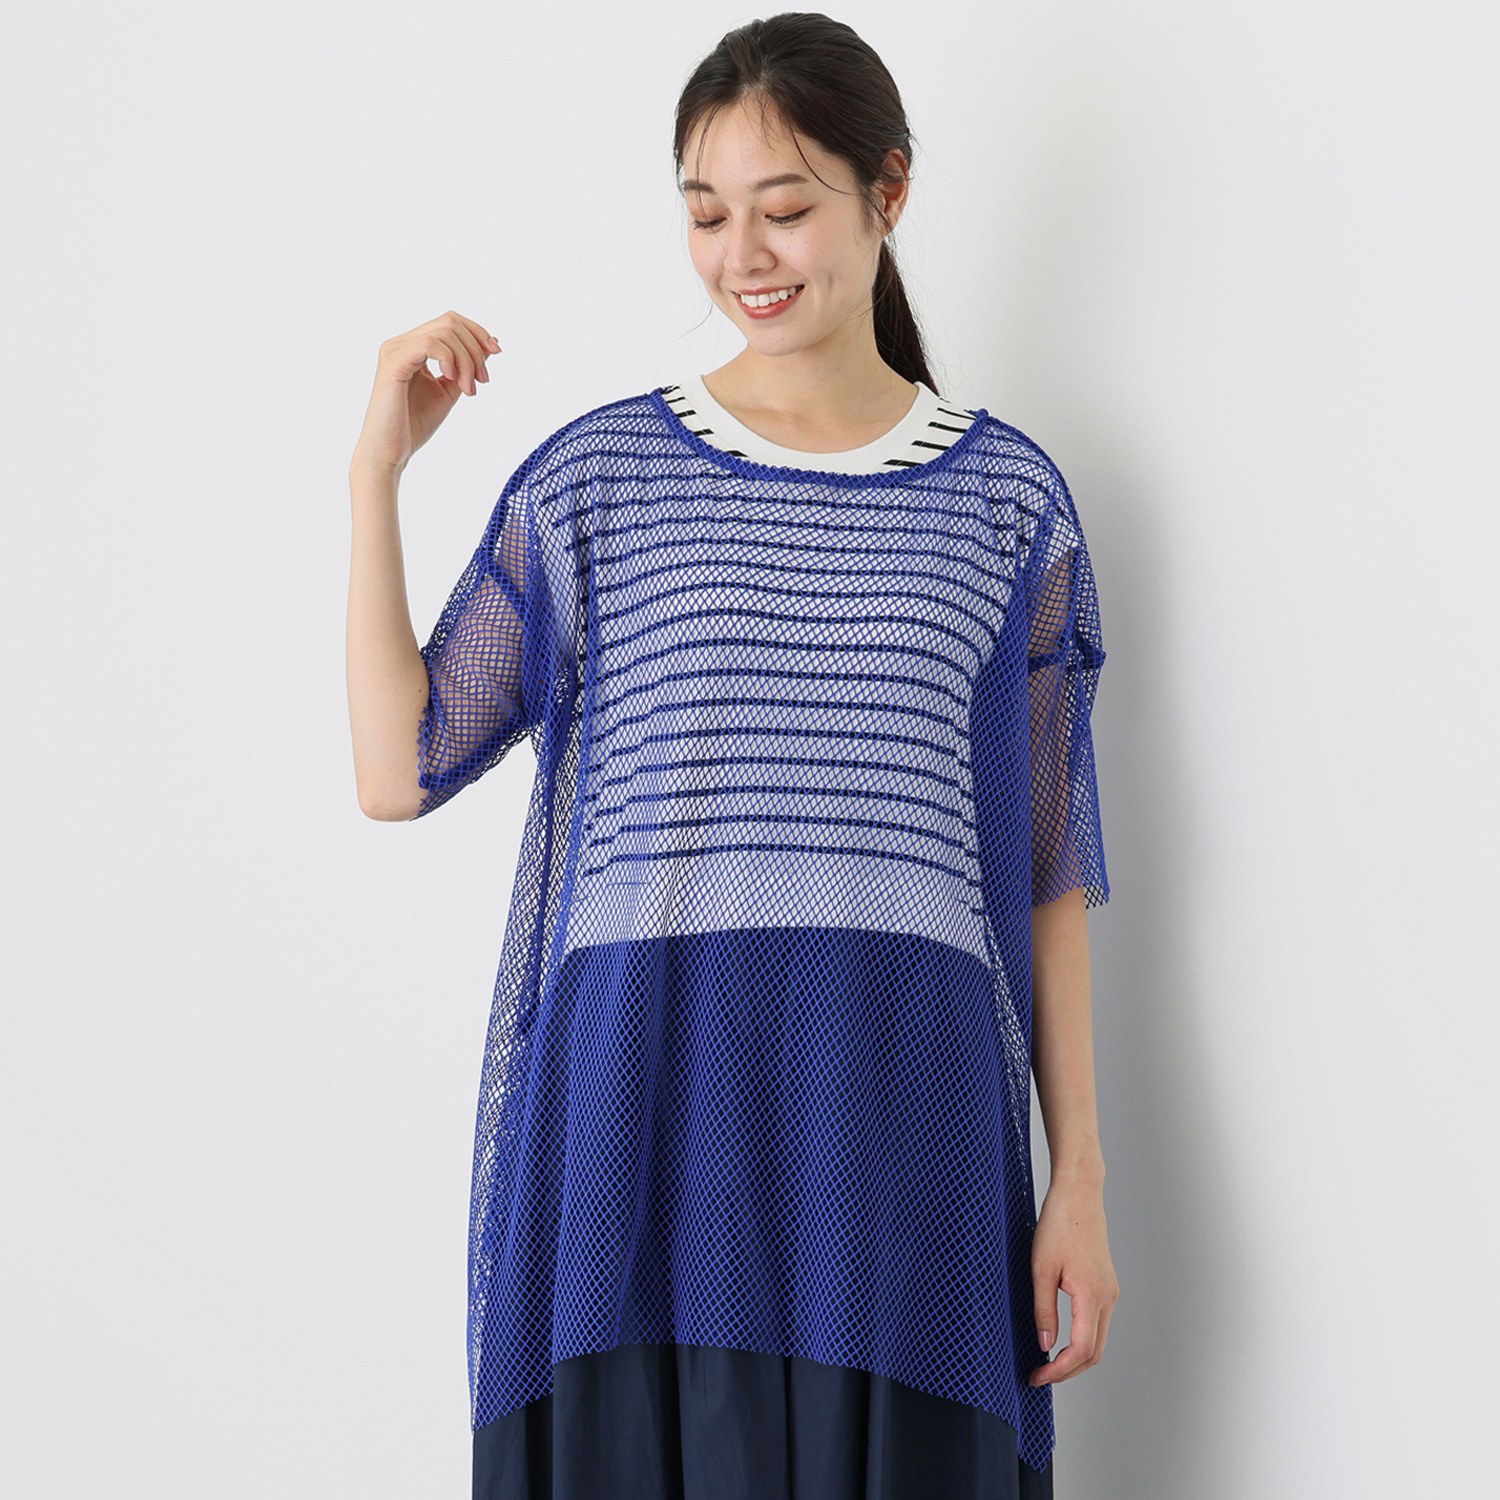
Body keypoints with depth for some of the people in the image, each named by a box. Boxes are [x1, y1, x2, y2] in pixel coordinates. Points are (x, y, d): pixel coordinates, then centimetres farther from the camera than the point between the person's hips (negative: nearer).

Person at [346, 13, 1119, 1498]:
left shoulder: (1007, 500, 8)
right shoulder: (596, 476, 7)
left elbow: (1050, 866, 9)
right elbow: (398, 771, 4)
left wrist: (1080, 1174, 5)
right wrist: (378, 466, -2)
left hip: (900, 1112, 0)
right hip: (640, 1102, 0)